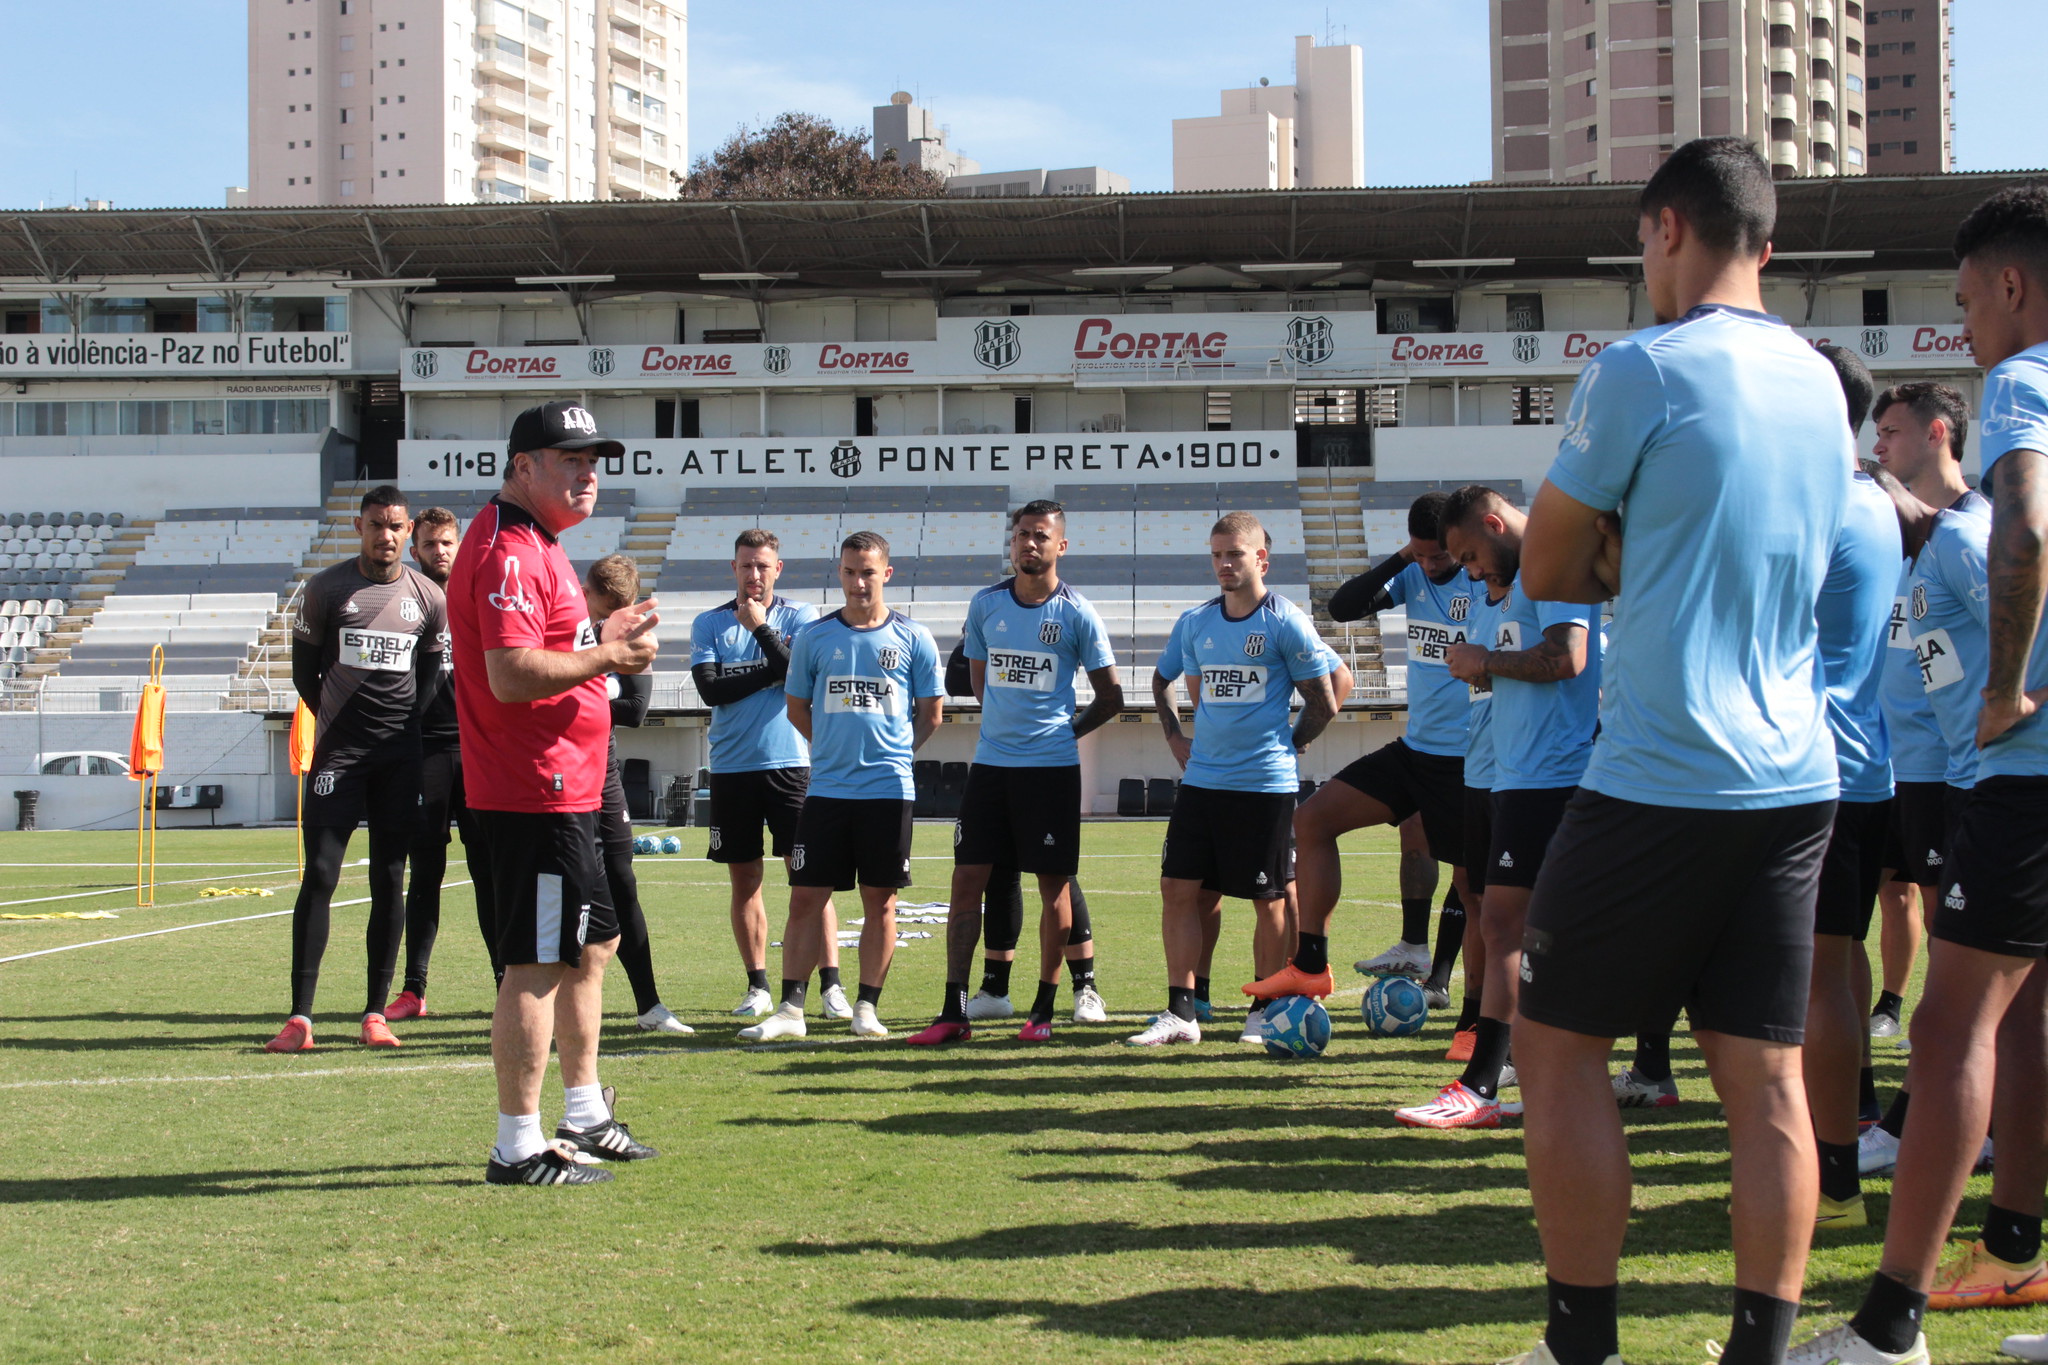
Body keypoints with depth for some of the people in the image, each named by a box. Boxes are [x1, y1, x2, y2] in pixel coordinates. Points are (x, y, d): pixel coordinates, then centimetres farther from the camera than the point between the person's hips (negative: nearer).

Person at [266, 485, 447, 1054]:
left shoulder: (429, 598, 6)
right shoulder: (326, 589, 0)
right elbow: (304, 669, 8)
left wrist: (403, 729, 8)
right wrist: (340, 725, 10)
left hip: (401, 753, 2)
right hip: (338, 752, -2)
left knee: (390, 882, 3)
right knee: (320, 876, -8)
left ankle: (375, 1014, 8)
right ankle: (300, 1017, -8)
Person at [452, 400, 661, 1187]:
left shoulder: (537, 546, 18)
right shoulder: (508, 551, -17)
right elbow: (511, 674, -27)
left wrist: (601, 641, 16)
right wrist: (605, 658, -20)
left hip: (563, 789, 12)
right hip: (536, 793, -12)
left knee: (592, 943, 21)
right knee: (538, 965, -8)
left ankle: (584, 1119, 32)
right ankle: (519, 1149, -4)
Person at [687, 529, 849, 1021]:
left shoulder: (799, 617, 4)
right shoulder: (709, 623, 7)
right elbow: (710, 688, -6)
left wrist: (760, 628, -12)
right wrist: (773, 668, -9)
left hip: (790, 763, -2)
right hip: (732, 769, 2)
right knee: (744, 881, 6)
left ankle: (830, 984, -4)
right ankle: (757, 986, 15)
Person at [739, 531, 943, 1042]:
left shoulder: (913, 639, 2)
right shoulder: (814, 637, 5)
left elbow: (930, 714, 10)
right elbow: (797, 708, 15)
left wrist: (892, 750, 4)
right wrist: (838, 748, 12)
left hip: (888, 789, -1)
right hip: (827, 788, 1)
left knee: (880, 901, 4)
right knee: (806, 898, -1)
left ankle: (867, 1006, 13)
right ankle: (790, 1008, 3)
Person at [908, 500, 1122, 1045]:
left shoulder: (1077, 614, -3)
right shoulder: (986, 604, 7)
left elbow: (1110, 698, 4)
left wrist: (1064, 731, 8)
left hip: (1053, 766, -3)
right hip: (991, 762, 3)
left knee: (1053, 885, 2)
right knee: (967, 879, -1)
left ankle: (1044, 1008, 12)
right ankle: (954, 1011, 1)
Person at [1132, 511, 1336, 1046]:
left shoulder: (1286, 623, -5)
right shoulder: (1194, 622, 9)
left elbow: (1323, 702, 0)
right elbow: (1163, 680, 27)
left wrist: (1287, 747, 2)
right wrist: (1175, 736, 15)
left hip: (1266, 785, -5)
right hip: (1201, 779, 5)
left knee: (1270, 900, 2)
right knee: (1177, 888, -1)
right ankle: (1180, 1013, 4)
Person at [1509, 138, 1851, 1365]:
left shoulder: (1642, 369, -10)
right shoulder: (1818, 382, 11)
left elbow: (1548, 571, -1)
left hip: (1661, 781, -6)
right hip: (1796, 779, 7)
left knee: (1560, 1046, 5)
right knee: (1767, 1076, 6)